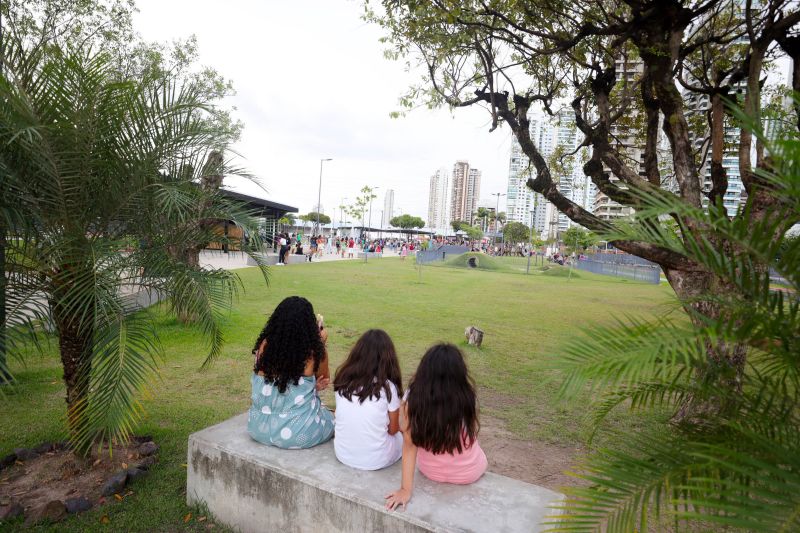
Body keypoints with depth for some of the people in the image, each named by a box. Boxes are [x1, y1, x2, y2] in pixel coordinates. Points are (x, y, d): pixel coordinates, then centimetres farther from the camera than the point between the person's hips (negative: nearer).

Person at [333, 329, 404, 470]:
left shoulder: (343, 381, -5)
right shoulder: (388, 387, -17)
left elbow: (347, 418, 7)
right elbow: (393, 429, -4)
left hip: (343, 455, 4)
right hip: (376, 461, -4)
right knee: (401, 436, 25)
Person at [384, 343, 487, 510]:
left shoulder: (413, 400, -25)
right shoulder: (467, 398, -28)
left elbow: (409, 445, -20)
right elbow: (473, 431, -8)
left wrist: (406, 489, -15)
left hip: (430, 471, 1)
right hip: (469, 474, -1)